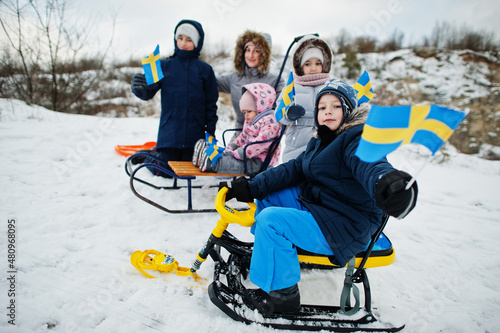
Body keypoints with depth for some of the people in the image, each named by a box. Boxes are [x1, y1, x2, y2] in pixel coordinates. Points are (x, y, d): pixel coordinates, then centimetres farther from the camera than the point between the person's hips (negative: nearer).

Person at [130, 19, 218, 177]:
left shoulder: (205, 69, 3)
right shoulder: (165, 65, 5)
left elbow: (211, 104, 4)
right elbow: (147, 93, 0)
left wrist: (211, 132, 0)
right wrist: (138, 87, -22)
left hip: (195, 134, 1)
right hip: (169, 133, 0)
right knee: (165, 172, 2)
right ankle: (148, 156, 33)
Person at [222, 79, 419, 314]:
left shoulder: (359, 139, -16)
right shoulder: (320, 140, 12)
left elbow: (371, 165, -37)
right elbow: (293, 169, 8)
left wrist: (387, 182, -63)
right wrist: (252, 187, -1)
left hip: (344, 227, -10)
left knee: (270, 219, -23)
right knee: (266, 194, 15)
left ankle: (283, 294, -7)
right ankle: (264, 249, 31)